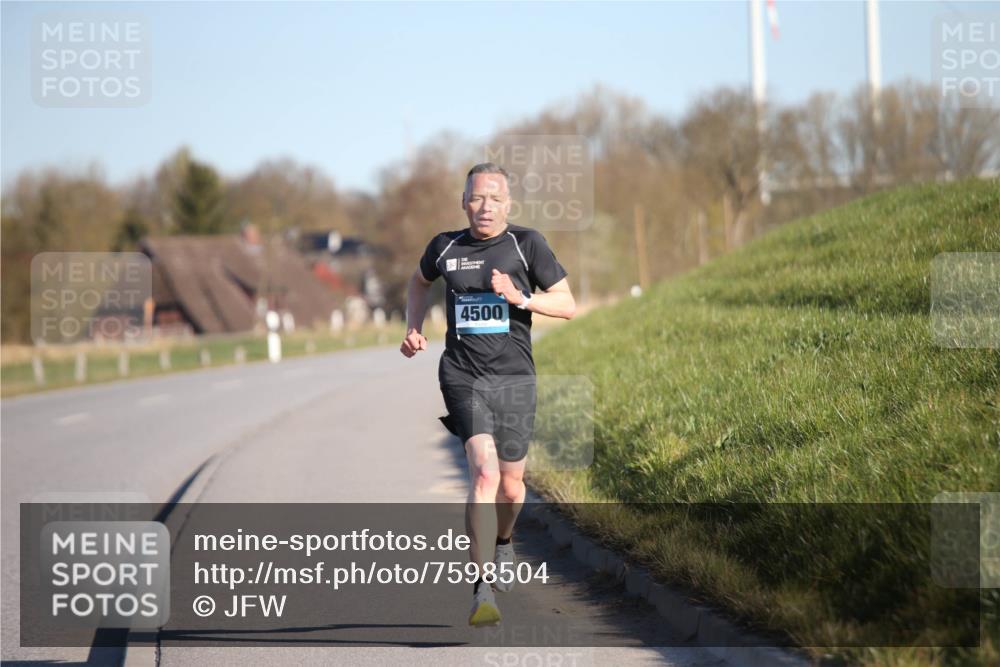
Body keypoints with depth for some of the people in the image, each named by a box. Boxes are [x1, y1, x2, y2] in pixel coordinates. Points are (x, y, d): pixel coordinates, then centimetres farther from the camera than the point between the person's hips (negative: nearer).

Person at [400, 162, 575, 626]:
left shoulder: (526, 244, 0)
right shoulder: (445, 247, 5)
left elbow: (567, 305, -1)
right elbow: (420, 281, 28)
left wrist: (520, 297, -16)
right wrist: (413, 328, 13)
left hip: (514, 379, 1)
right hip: (463, 376, -1)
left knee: (510, 486, 13)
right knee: (484, 471, -21)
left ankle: (503, 542, 50)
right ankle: (482, 591, -22)